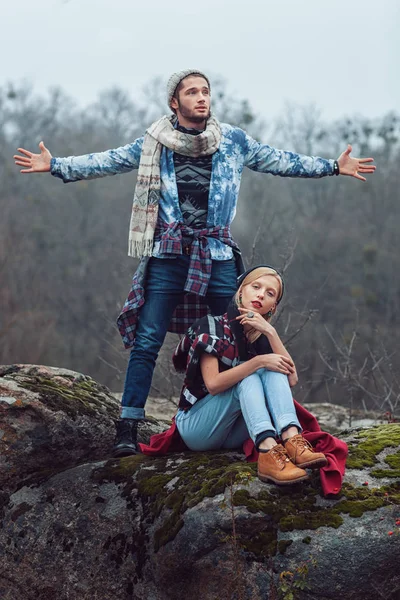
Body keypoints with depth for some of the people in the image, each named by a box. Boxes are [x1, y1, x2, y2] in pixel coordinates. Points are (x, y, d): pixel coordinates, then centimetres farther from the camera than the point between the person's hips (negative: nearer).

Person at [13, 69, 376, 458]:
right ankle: (128, 428, -3)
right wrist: (56, 166, 3)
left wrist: (333, 167, 18)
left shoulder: (233, 141, 6)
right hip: (168, 255, -1)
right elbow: (108, 162, 8)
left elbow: (278, 161, 15)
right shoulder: (154, 143, 3)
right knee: (146, 342, -6)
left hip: (218, 256, 2)